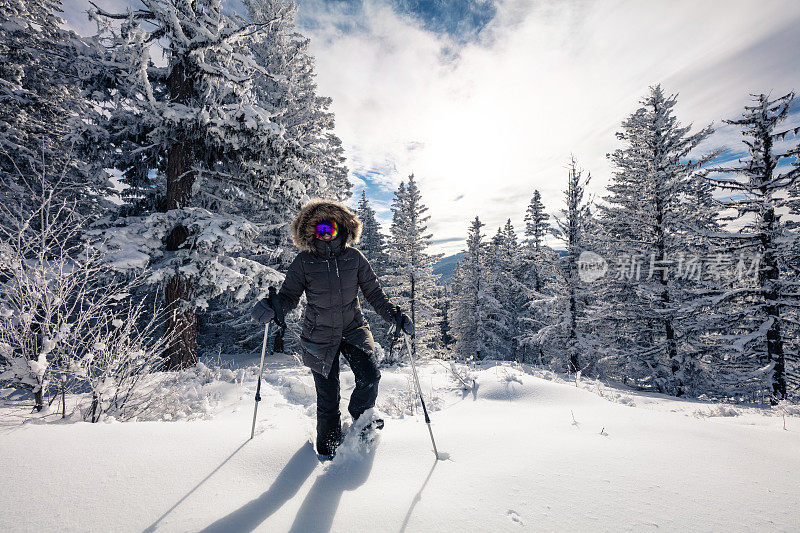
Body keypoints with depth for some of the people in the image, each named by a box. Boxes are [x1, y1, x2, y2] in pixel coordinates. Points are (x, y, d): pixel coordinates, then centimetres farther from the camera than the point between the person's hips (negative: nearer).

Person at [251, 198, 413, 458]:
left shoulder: (354, 258, -5)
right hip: (320, 336, -1)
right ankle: (328, 447, 31)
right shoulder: (304, 262, -9)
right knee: (328, 397, 5)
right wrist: (272, 307, -27)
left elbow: (374, 294, 1)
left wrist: (395, 315, -8)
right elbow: (289, 295, -5)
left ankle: (360, 414, 21)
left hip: (353, 329, 2)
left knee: (370, 375, -14)